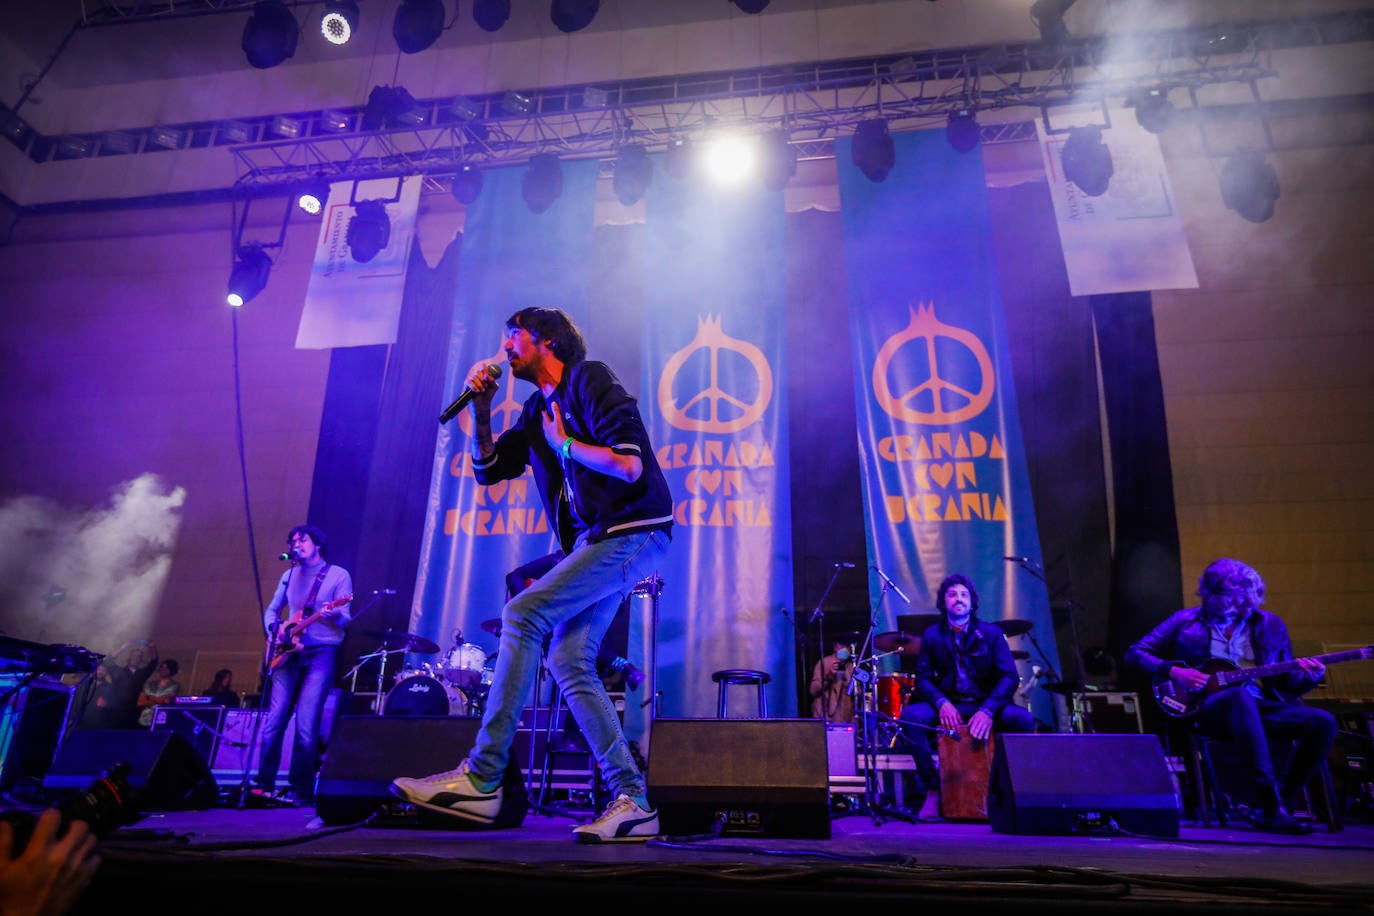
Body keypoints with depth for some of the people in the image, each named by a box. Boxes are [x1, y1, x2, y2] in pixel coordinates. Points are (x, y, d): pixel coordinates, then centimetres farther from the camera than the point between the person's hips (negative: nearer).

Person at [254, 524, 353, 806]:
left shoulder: (339, 575, 2)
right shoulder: (289, 575, 16)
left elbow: (345, 620, -4)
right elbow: (271, 610, 21)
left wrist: (334, 614, -27)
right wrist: (274, 629, 0)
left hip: (322, 651, -5)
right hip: (288, 651, 5)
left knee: (306, 724, -9)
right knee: (274, 720, 0)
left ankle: (301, 791, -1)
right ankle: (264, 784, 9)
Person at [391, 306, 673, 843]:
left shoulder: (590, 380, -7)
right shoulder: (537, 410, 19)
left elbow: (630, 465, -19)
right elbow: (487, 469, 21)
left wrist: (563, 443, -7)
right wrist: (481, 409, 8)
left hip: (634, 532, -9)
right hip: (595, 540, 9)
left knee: (523, 612, -21)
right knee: (569, 662, -4)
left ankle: (481, 780, -18)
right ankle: (632, 802, -2)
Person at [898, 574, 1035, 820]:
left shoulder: (991, 632, 2)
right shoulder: (932, 635, 5)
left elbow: (1009, 677, -7)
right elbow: (923, 678, -1)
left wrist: (987, 710, -24)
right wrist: (941, 703, -23)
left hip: (985, 705, 0)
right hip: (947, 705, 0)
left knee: (1024, 719, -29)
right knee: (910, 715, -29)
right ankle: (932, 789, -14)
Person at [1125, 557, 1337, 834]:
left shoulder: (1270, 625, 15)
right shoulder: (1186, 621, 6)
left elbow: (1288, 685, 16)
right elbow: (1135, 653, 6)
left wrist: (1307, 677, -6)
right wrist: (1172, 671, -9)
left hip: (1260, 709, 4)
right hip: (1206, 708, -4)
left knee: (1323, 721, -22)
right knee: (1241, 695, -38)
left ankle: (1277, 800, -11)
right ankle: (1270, 799, -38)